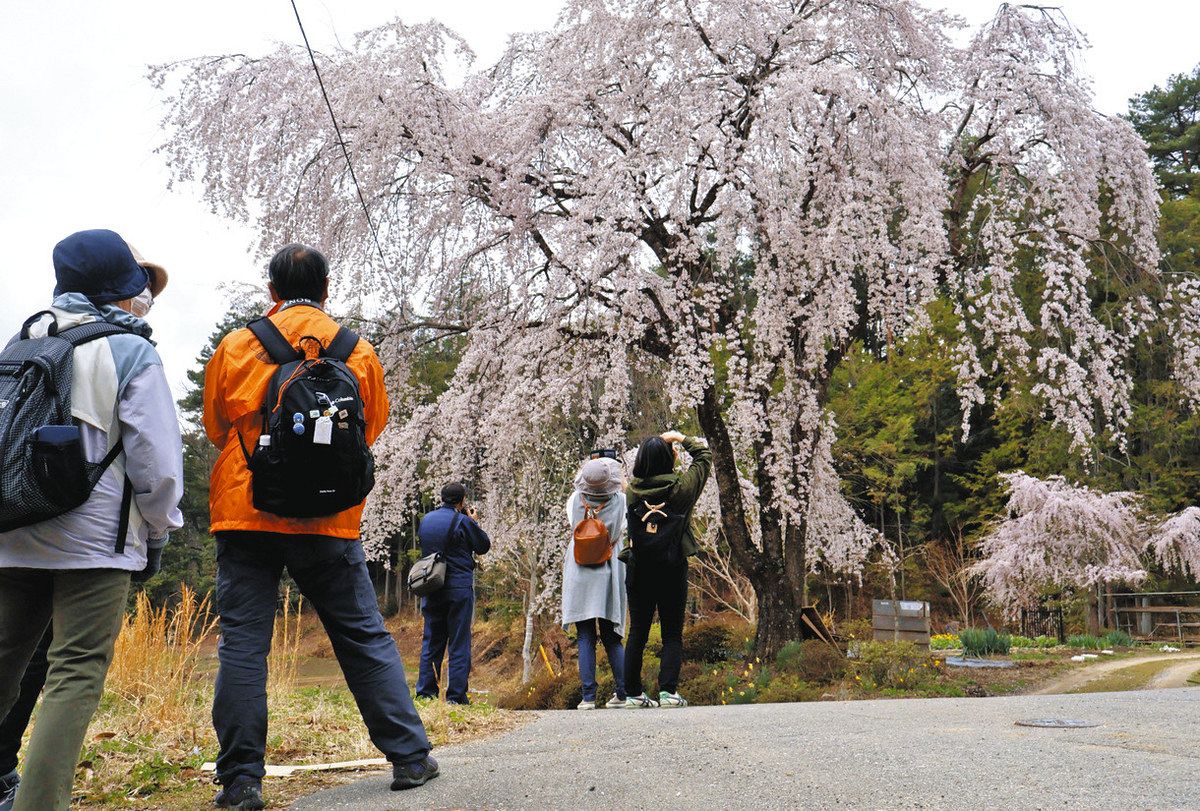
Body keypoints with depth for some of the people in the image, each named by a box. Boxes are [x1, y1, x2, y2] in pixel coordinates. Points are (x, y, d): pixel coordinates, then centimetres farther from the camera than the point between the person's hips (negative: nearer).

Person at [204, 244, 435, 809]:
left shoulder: (236, 347, 3)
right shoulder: (359, 352, 4)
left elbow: (215, 428, 15)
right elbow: (373, 427, 16)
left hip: (245, 512, 0)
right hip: (329, 520, 1)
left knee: (242, 644, 5)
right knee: (365, 638, 9)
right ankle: (409, 757, 14)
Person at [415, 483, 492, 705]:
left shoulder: (426, 520, 7)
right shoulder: (463, 521, -10)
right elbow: (484, 546, -1)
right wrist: (475, 523, 13)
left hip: (431, 589, 5)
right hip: (459, 588, -5)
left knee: (431, 641, 12)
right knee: (459, 643, 0)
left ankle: (425, 692, 12)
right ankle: (456, 696, 0)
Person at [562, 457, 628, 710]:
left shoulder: (575, 500, -4)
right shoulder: (620, 501, -6)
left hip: (579, 575, -1)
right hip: (609, 575, 1)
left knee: (585, 639, 2)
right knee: (612, 638, 10)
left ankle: (588, 696, -1)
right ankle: (624, 693, 9)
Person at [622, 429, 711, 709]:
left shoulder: (633, 489, -6)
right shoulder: (680, 486, -11)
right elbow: (705, 455, 3)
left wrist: (662, 445, 14)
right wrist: (680, 438, 10)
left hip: (638, 568, 3)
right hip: (672, 568, -2)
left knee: (637, 632, 11)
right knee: (672, 633, 7)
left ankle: (634, 693, 12)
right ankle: (668, 691, -2)